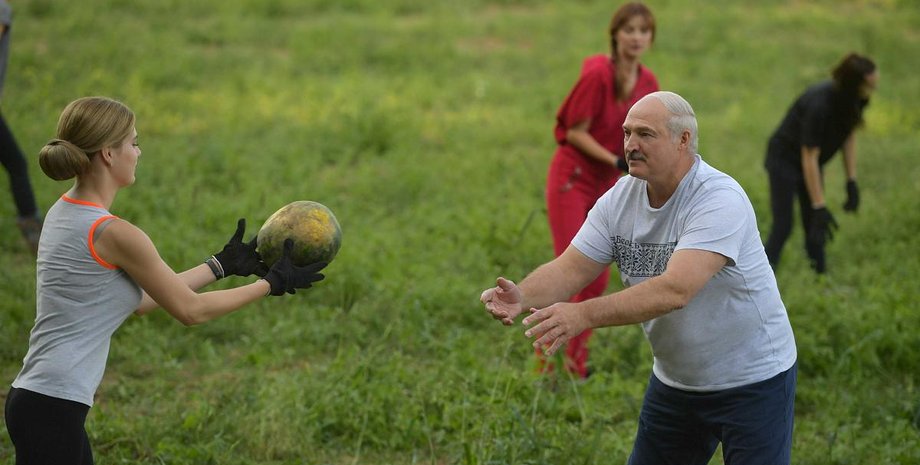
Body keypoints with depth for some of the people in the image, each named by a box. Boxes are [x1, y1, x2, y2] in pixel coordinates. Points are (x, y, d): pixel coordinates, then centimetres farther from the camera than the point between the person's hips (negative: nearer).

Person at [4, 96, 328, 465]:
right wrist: (271, 283, 4)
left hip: (34, 398, 9)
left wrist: (222, 264, 22)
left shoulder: (64, 213, 10)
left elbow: (140, 299, 17)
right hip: (52, 410, -9)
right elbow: (190, 309, -6)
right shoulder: (113, 234, -17)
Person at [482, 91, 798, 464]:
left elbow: (676, 290, -38)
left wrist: (584, 314, -47)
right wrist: (521, 297, -30)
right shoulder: (620, 199, -3)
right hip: (674, 381, 6)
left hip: (751, 379, -6)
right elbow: (570, 269, -8)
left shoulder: (720, 200, -26)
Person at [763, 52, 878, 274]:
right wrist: (819, 207, -26)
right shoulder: (819, 104, -36)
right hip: (785, 161, -7)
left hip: (811, 164, 7)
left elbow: (849, 136, 4)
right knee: (783, 226, -9)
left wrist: (852, 182, 3)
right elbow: (809, 158, -30)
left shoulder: (855, 101, -14)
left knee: (815, 227, 8)